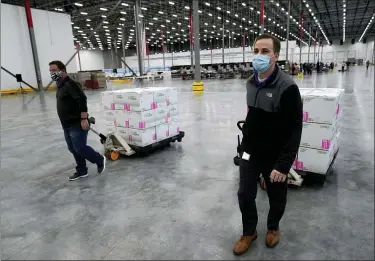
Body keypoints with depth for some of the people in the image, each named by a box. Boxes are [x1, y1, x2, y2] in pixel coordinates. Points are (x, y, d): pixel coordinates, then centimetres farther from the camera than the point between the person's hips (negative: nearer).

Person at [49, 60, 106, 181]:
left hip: (77, 124, -10)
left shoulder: (70, 84, -16)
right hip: (67, 125, 10)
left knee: (80, 148, -8)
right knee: (73, 149, 14)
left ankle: (100, 160, 14)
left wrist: (84, 119, -27)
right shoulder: (59, 85, 15)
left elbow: (82, 100, -24)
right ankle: (81, 171, 26)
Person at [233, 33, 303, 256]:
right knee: (245, 195, 10)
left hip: (274, 157, -4)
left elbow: (294, 130, -19)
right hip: (250, 153, 5)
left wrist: (283, 164, -21)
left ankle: (273, 227, 45)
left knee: (277, 197, 16)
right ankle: (249, 232, 35)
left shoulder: (287, 87, -20)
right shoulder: (251, 83, 1)